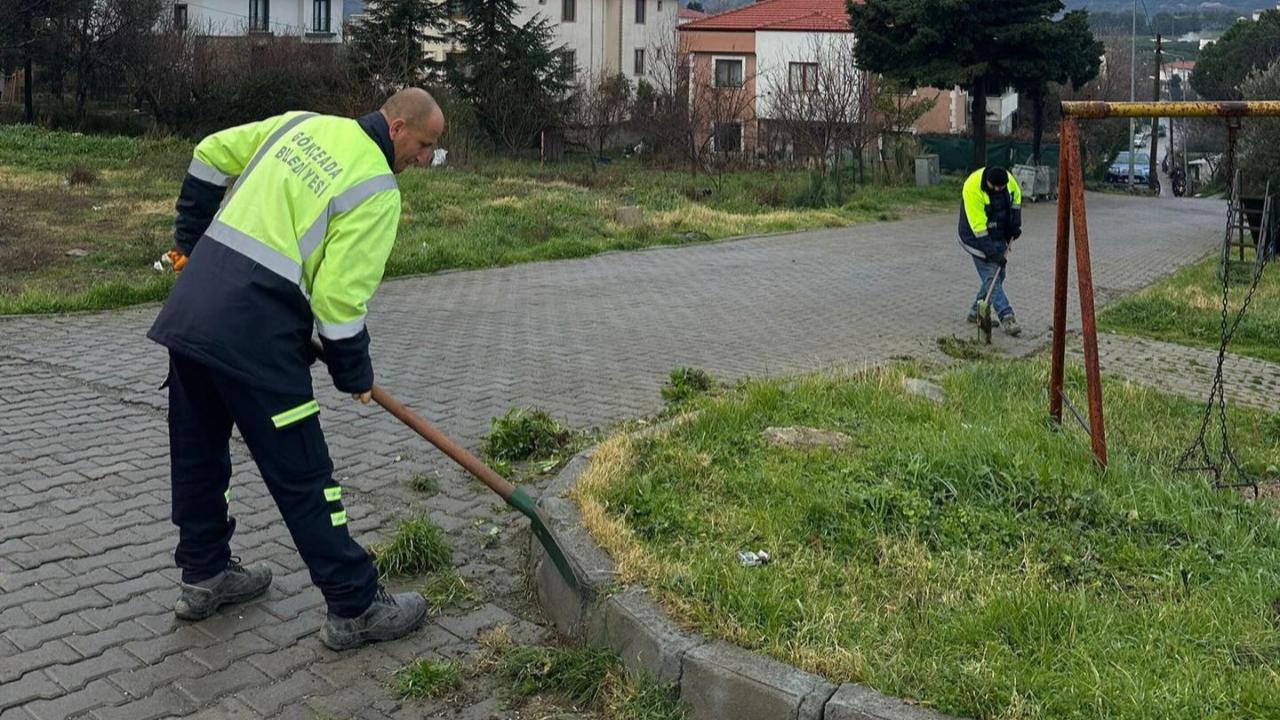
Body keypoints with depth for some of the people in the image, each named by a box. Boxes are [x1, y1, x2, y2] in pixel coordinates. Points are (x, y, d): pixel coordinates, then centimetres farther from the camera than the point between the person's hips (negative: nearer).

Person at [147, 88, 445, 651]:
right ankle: (355, 609, 10)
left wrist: (193, 239, 28)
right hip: (253, 334, -8)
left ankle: (205, 575, 37)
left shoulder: (300, 124, 13)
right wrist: (356, 376, 1)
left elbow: (210, 157, 19)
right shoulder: (378, 191, -9)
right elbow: (339, 296, -13)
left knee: (198, 453, 20)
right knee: (302, 475, -1)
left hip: (189, 308, 8)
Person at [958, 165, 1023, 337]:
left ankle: (976, 312, 23)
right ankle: (1006, 317, -13)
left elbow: (1016, 197, 13)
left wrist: (1015, 223, 3)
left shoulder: (1008, 179, -11)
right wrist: (992, 252, -29)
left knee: (999, 274, 10)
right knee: (991, 275, -12)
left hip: (1000, 237, 7)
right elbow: (978, 227, -29)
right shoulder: (973, 189, -30)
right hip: (978, 238, -7)